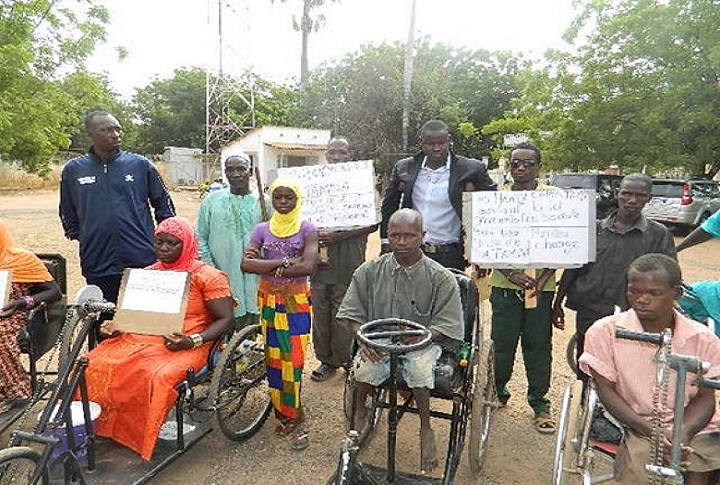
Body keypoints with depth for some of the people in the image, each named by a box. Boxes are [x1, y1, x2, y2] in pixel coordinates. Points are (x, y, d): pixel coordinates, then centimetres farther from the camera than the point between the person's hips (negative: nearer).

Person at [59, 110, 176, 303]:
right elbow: (67, 215, 18)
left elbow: (164, 204, 8)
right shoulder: (73, 170, 6)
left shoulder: (140, 165, 1)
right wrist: (85, 239, 11)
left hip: (143, 261, -1)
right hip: (97, 267, 2)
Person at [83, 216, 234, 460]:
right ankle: (97, 424, 3)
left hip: (183, 345, -5)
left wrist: (192, 341, -21)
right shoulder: (148, 273, 16)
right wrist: (115, 325, 1)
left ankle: (147, 438, -9)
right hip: (140, 338, 6)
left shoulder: (207, 277, -3)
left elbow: (225, 319, -7)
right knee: (94, 365, -17)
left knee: (159, 377, -33)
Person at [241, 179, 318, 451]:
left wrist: (265, 265, -14)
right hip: (269, 300, 3)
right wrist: (285, 261, -19)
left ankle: (290, 417, 14)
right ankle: (285, 416, 23)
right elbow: (246, 264, -11)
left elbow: (307, 266, -18)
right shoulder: (262, 230, 3)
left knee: (293, 360, -1)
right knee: (273, 358, 9)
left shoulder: (307, 229, -4)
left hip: (297, 301, -3)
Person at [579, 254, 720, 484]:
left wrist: (683, 432, -17)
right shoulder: (605, 332, -8)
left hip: (692, 427, 3)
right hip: (637, 428, -2)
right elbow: (606, 390, -6)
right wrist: (652, 431, -16)